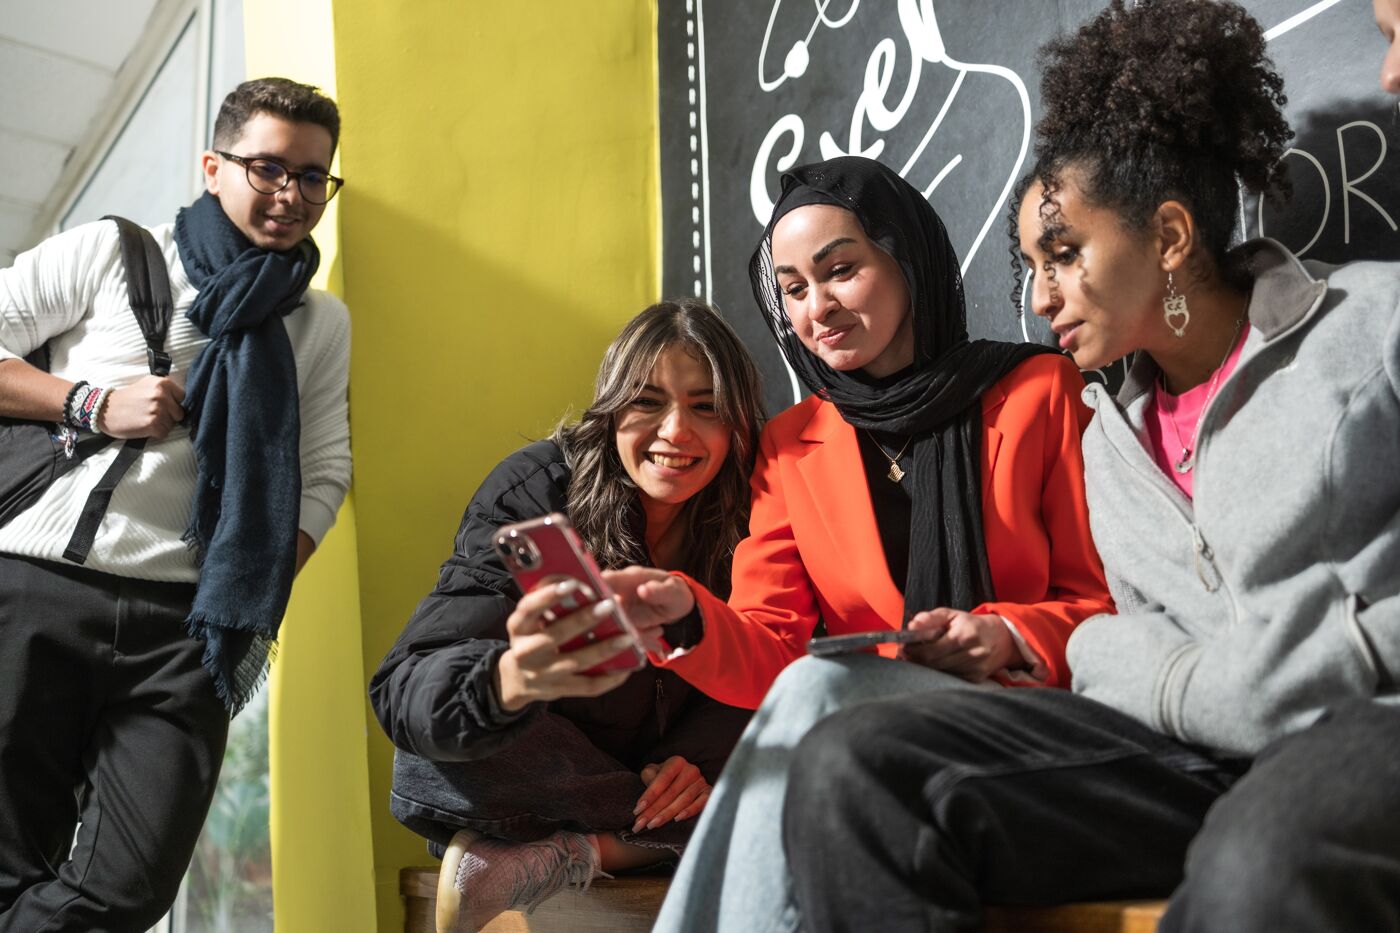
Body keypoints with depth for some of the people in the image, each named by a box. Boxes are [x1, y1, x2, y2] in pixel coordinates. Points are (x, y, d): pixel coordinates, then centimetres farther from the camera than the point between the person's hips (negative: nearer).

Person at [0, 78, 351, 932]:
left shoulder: (322, 322, 16)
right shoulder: (109, 253, 7)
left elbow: (324, 473, 14)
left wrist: (257, 597, 1)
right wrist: (94, 405, -8)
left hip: (184, 622, 2)